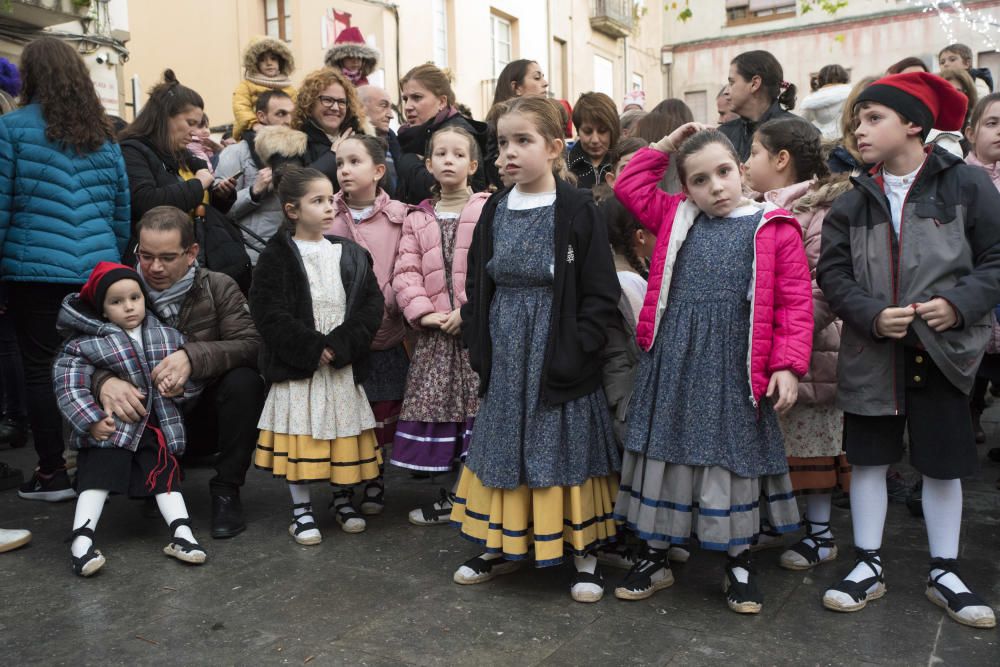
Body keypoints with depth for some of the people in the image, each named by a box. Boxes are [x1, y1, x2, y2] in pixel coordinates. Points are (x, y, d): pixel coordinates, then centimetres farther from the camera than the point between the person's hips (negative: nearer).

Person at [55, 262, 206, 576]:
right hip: (110, 430, -3)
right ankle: (81, 541, -4)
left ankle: (182, 533, 2)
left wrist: (180, 387, -11)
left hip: (159, 428, 3)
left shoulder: (167, 337, 4)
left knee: (167, 476, 1)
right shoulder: (86, 343, -8)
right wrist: (91, 420, -22)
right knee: (97, 477, -8)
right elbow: (69, 385, -14)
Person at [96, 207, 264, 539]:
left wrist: (193, 356, -38)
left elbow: (252, 345, -20)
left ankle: (226, 491, -13)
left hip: (208, 415, -1)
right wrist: (104, 381, -34)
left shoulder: (219, 287, -6)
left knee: (243, 381, -30)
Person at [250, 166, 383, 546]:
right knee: (300, 436, 2)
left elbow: (371, 304, -1)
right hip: (297, 364, -3)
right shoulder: (277, 256, -3)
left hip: (343, 364, 3)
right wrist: (312, 348, -16)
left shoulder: (351, 254, 7)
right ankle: (302, 512, 18)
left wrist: (340, 344, -14)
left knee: (342, 434, 9)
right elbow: (269, 312, -10)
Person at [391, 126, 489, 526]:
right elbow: (405, 272, 7)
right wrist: (423, 312, -8)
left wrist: (469, 310, -16)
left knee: (478, 404, -4)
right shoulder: (417, 220, 16)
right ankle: (455, 495, 19)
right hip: (435, 330, 4)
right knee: (435, 404, 5)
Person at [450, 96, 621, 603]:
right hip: (505, 356, 5)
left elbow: (600, 295, -9)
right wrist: (478, 345, 4)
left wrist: (574, 352, -16)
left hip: (557, 355, -5)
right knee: (503, 447, 12)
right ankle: (503, 546, 28)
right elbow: (477, 286, 13)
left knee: (565, 449, 4)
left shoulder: (577, 210, -8)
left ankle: (583, 552, 20)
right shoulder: (495, 211, 7)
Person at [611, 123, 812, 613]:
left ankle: (739, 560, 26)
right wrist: (664, 147, 12)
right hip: (672, 358, 3)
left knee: (734, 455, 7)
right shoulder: (677, 217, 10)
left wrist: (788, 365, -11)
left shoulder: (774, 228, -1)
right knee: (665, 450, 9)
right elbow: (629, 187, 18)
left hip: (734, 364, -3)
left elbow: (794, 302, -3)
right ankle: (654, 556, 23)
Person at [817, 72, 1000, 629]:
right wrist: (872, 314, -14)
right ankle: (869, 566, 22)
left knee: (943, 462, 9)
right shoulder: (855, 202, 5)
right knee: (869, 457, 8)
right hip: (872, 352, 2)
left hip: (943, 349, -2)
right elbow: (833, 273, 1)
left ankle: (945, 573, 26)